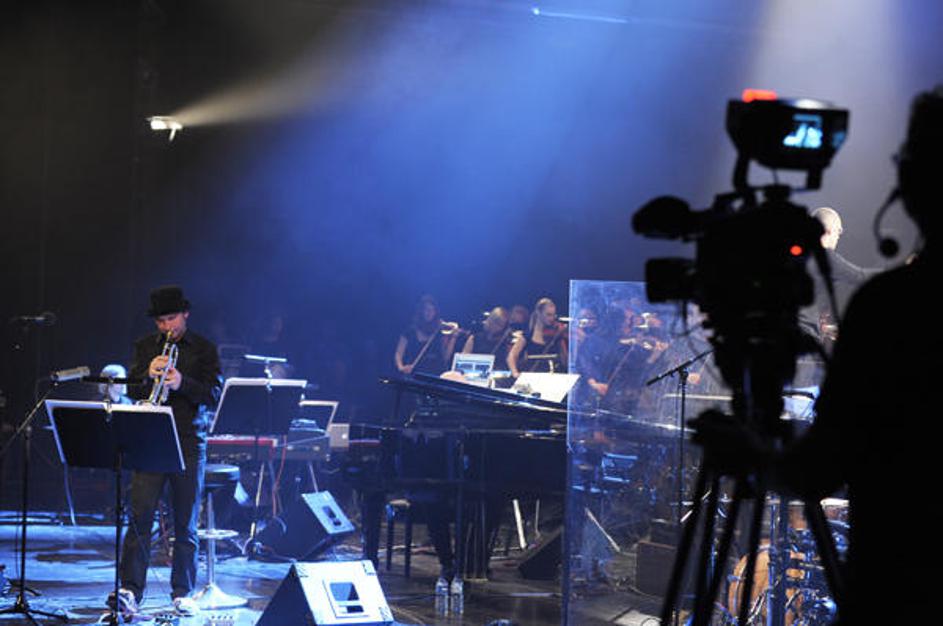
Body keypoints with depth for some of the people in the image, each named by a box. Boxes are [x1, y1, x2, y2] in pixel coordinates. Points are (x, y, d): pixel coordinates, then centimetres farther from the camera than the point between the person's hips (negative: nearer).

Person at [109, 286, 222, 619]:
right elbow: (132, 390, 6)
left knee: (186, 523, 4)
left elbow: (214, 394, -3)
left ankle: (183, 592, 12)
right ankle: (130, 591, -11)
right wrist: (149, 375, -15)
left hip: (188, 441, -1)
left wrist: (181, 382, -20)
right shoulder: (144, 346, 13)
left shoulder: (204, 349, 6)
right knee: (139, 516, -9)